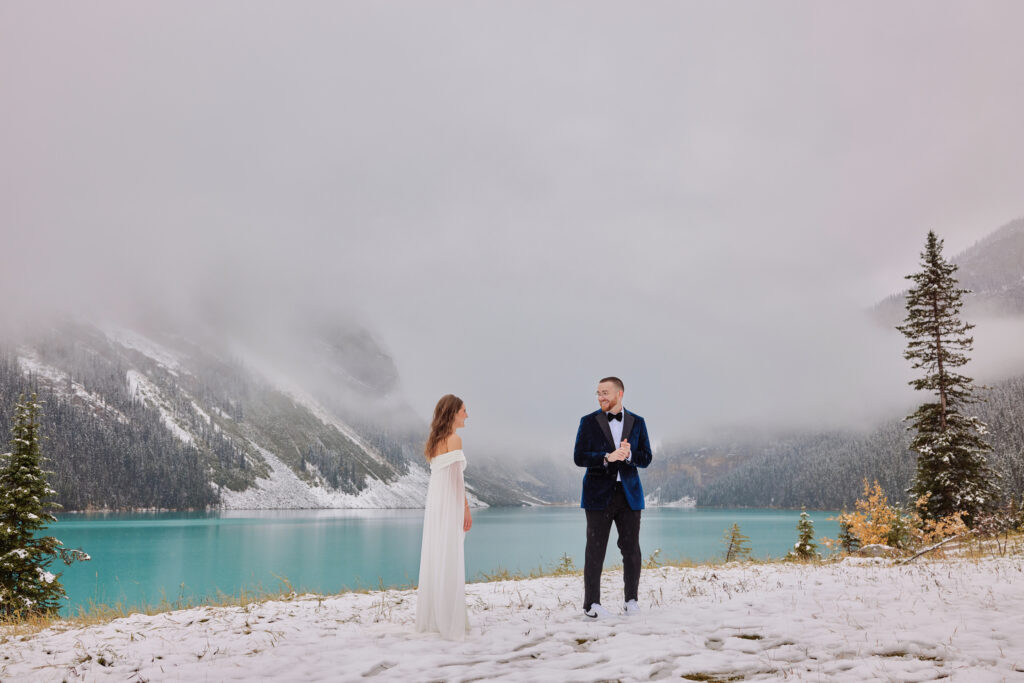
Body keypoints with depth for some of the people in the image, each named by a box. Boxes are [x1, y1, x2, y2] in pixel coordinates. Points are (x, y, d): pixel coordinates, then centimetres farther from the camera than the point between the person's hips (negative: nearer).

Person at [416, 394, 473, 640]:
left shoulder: (434, 441, 15)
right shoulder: (454, 439, -9)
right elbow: (457, 478, -14)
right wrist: (466, 509, -12)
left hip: (434, 506, 8)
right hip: (450, 506, -8)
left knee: (433, 561, 10)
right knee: (450, 562, -5)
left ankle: (430, 619, 14)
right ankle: (450, 622, -3)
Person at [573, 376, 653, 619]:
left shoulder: (637, 422, 9)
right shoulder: (589, 422, 3)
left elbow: (646, 458, 5)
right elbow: (579, 457, -6)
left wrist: (628, 455, -16)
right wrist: (607, 457, -19)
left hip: (629, 493, 2)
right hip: (599, 494, -2)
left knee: (632, 549, 5)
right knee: (595, 549, 0)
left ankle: (631, 600, 18)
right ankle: (591, 604, 5)